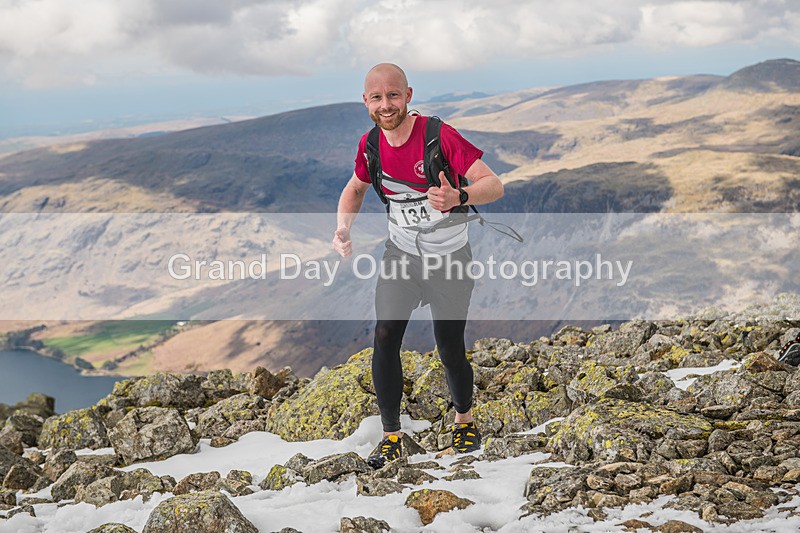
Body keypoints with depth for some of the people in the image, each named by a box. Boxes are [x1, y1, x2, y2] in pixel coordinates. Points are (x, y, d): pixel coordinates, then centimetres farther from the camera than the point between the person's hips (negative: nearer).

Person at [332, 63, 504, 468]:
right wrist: (343, 229, -4)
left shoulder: (439, 136, -22)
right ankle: (391, 437, 6)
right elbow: (356, 188, 15)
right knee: (384, 340, -7)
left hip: (449, 260, -4)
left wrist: (458, 198, -47)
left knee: (450, 352, 3)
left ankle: (465, 420, 32)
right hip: (400, 255, 4)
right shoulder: (371, 145, -6)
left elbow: (494, 185, -26)